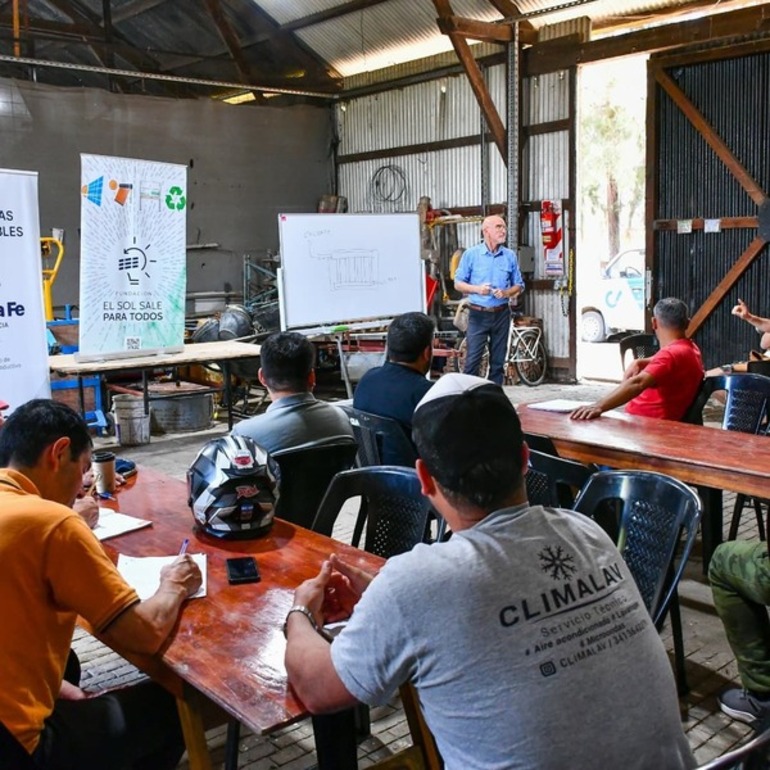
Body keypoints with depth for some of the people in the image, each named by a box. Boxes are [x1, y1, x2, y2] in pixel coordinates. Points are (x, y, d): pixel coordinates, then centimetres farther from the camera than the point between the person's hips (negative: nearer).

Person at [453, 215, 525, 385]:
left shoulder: (510, 256, 5)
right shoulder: (471, 254, -1)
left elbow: (519, 285, 10)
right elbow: (458, 283, 2)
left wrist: (506, 292, -11)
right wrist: (477, 289, -16)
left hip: (501, 314, 3)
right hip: (478, 314, -2)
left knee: (498, 360, 8)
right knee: (472, 359, -6)